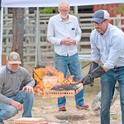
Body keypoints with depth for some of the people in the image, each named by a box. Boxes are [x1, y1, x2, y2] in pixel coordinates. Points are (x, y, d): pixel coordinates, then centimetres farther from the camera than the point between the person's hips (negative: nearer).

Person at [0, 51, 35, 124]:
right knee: (12, 110, -35)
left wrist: (29, 85, -14)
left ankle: (27, 118, -9)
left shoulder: (22, 71, -6)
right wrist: (12, 102, -30)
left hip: (15, 97, 6)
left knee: (29, 92, -19)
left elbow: (31, 80, 12)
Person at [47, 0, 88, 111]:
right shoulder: (53, 20, -4)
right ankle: (61, 104, 10)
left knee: (78, 79, 5)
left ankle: (80, 102, 14)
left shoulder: (74, 19, 5)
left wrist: (74, 41, -9)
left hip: (73, 54, 3)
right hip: (60, 55, -3)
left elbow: (79, 33, 12)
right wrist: (61, 41, -15)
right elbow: (50, 37, -1)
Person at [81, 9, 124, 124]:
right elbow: (95, 56, 6)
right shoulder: (94, 35, -8)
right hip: (106, 69, 5)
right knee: (105, 102, 6)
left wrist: (92, 75, -31)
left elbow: (111, 62, -31)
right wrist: (91, 73, -4)